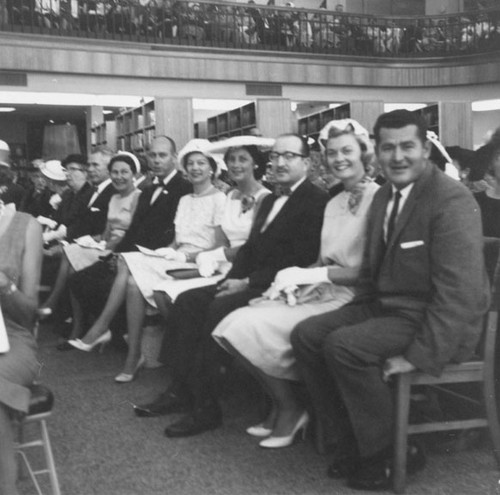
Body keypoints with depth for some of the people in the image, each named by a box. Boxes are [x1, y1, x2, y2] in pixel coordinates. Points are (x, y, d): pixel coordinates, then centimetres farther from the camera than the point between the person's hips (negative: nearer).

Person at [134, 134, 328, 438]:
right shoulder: (270, 200, 22)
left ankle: (205, 406, -18)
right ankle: (181, 390, -5)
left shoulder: (316, 201, -9)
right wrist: (234, 278, 0)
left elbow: (301, 261, -17)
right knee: (187, 301, -6)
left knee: (220, 307, -28)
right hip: (250, 282, 9)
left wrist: (248, 282, -17)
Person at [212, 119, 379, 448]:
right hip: (322, 291, 8)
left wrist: (314, 274, -16)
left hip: (348, 297, -8)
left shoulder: (377, 199, -9)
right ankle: (281, 405, 6)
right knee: (235, 325, -10)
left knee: (255, 327, -22)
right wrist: (295, 276, -4)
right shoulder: (334, 203, 19)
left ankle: (290, 409, 2)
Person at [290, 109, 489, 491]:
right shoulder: (383, 196, 10)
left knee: (344, 345, -27)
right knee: (306, 335, -5)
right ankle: (351, 445, 6)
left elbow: (459, 291, -23)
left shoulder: (452, 200, -17)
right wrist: (361, 311, 3)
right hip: (385, 307, 9)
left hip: (431, 321, -8)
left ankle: (390, 455, -6)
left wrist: (420, 357, -25)